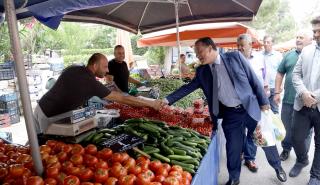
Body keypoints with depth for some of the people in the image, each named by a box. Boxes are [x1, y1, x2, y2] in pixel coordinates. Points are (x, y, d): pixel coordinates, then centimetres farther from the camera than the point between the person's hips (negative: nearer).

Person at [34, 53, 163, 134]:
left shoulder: (72, 69, -1)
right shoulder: (92, 84, -21)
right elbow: (123, 99, -20)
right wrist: (151, 104, -15)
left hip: (41, 107, 8)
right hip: (50, 117, -8)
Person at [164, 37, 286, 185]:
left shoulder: (235, 57, -9)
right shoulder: (202, 71, 0)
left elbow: (253, 79, -4)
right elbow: (188, 87, 4)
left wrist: (263, 102, -2)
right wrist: (168, 99, -4)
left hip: (250, 108, -1)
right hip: (229, 115, 2)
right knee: (233, 148, 9)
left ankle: (278, 167, 41)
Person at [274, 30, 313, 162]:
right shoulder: (289, 55, 7)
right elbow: (280, 73, 10)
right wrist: (277, 92, 5)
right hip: (288, 99, 3)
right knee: (287, 127, 16)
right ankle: (286, 149, 38)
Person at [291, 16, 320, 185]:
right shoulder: (306, 50, 8)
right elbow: (296, 74, 6)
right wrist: (303, 93, -11)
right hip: (302, 105, 3)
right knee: (297, 138, 12)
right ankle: (302, 160, 42)